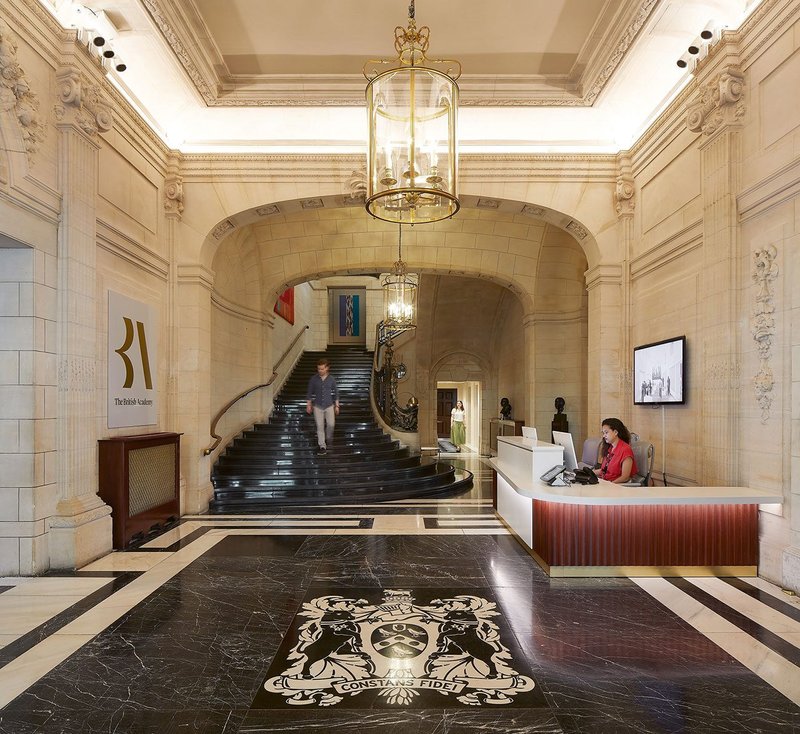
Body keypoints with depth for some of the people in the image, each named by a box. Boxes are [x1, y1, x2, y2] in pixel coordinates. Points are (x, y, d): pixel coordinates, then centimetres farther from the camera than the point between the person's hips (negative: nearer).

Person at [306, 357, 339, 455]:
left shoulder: (331, 379, -3)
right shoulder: (313, 379, -4)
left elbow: (335, 392, 5)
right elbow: (309, 392, 5)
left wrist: (337, 406, 5)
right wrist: (308, 405, 3)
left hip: (329, 405, 0)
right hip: (317, 406, 0)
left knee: (331, 424, -8)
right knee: (320, 426, 0)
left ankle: (328, 439, 22)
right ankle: (322, 446, 9)